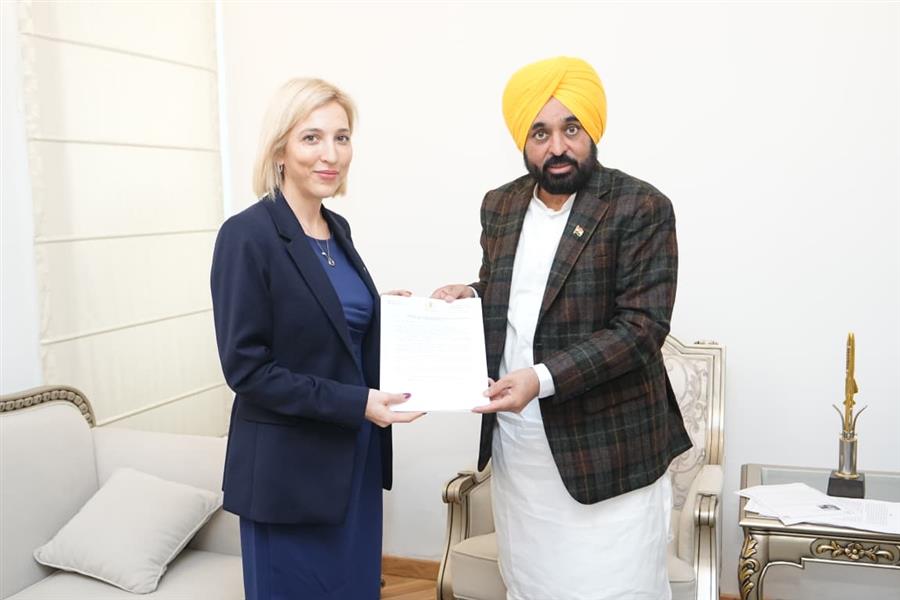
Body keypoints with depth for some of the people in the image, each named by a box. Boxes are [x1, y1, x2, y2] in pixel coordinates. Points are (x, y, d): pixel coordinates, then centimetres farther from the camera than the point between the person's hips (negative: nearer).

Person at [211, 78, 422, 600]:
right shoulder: (247, 236, -16)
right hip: (288, 470, -7)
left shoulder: (338, 229, 7)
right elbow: (245, 368, -18)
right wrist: (355, 402, -22)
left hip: (356, 456, 7)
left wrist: (386, 313, -1)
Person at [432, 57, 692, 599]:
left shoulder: (642, 208, -11)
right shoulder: (500, 207, 8)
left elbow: (642, 326, -17)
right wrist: (471, 297, -3)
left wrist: (544, 377, -25)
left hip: (606, 449, -5)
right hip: (516, 445, 6)